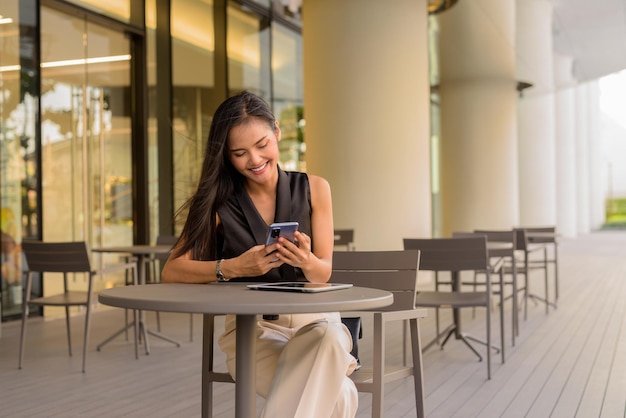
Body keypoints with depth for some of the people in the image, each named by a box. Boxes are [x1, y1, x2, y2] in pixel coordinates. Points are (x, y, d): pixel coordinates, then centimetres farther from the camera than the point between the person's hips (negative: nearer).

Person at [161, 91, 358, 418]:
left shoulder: (313, 189, 4)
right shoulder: (219, 202, 2)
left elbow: (323, 275, 2)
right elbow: (171, 272, -7)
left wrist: (307, 262, -22)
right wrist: (235, 267, -22)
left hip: (312, 318, 2)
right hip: (251, 327, -2)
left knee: (330, 337, -37)